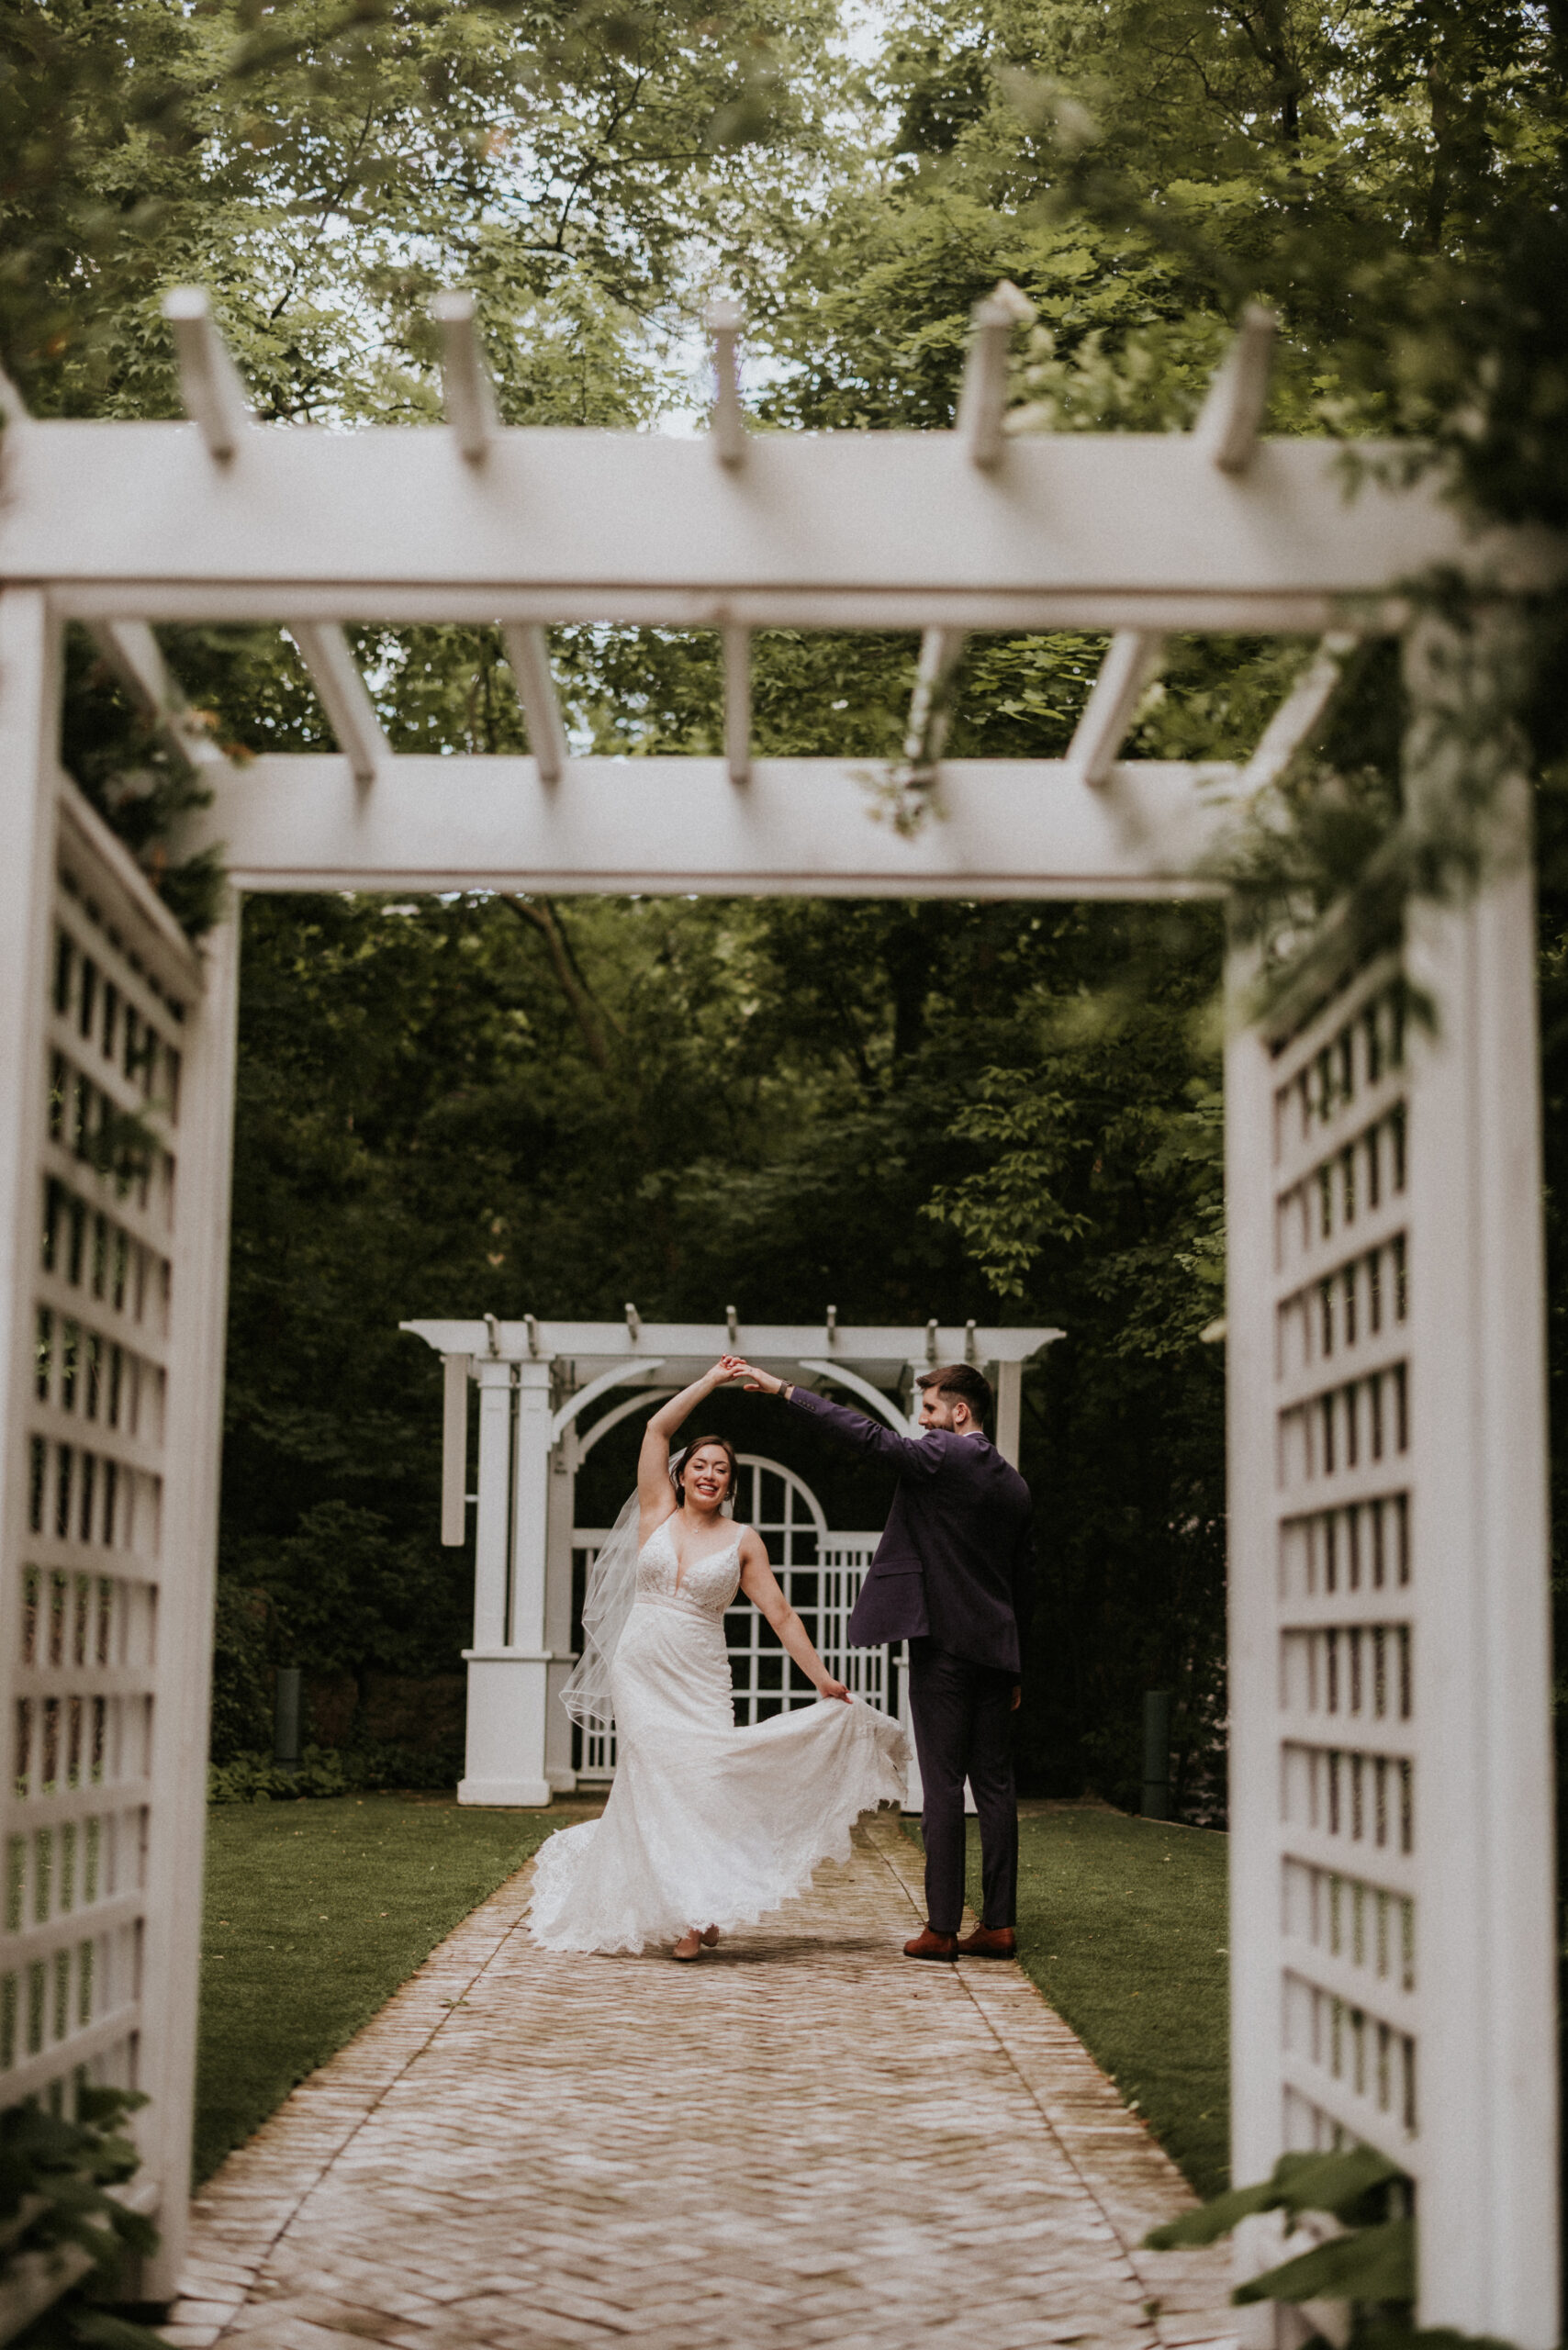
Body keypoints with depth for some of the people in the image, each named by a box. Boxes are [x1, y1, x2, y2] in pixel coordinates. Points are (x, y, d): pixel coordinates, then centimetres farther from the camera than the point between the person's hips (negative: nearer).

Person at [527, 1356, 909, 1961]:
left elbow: (781, 1614, 4)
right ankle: (684, 1913, 1)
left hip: (699, 1681, 0)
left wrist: (824, 1680, 0)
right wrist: (712, 1380, 0)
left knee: (702, 1780, -9)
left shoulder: (742, 1541, 5)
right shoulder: (657, 1514, 6)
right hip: (641, 1671, 0)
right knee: (655, 1785, -4)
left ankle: (693, 1914, 1)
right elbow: (657, 1428, -1)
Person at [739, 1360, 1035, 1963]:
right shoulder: (1014, 1485, 15)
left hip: (943, 1645, -7)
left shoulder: (940, 1457, -7)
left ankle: (942, 1929, -5)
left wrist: (785, 1390, -8)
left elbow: (865, 1433, -15)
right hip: (996, 1652, 7)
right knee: (994, 1784, 7)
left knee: (943, 1786, -6)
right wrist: (1014, 1667, 22)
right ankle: (998, 1924, 7)